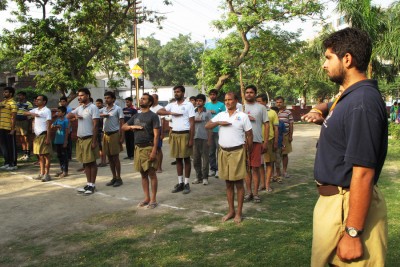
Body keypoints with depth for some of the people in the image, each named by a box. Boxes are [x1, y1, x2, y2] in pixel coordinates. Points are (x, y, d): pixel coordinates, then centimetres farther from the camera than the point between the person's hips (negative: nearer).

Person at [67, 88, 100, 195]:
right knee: (85, 162, 11)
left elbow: (95, 125, -14)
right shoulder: (79, 108, 13)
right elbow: (68, 116, 16)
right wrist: (74, 115, -7)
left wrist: (94, 141, -18)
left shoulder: (93, 107, -10)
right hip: (80, 139, 7)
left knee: (92, 162, 0)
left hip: (89, 139, -7)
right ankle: (88, 184, 19)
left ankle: (92, 185, 6)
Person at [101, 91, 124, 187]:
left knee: (115, 157, -1)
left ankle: (118, 178, 8)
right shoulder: (103, 110, 12)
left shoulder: (118, 109, -4)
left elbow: (122, 123, -7)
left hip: (114, 134, -5)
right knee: (110, 158, 9)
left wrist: (122, 137, -13)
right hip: (106, 134, 5)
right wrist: (102, 115, -20)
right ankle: (114, 178, 19)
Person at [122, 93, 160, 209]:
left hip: (148, 148, -6)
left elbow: (156, 135, -11)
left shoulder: (153, 116, -5)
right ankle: (146, 198, 19)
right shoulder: (136, 116, 14)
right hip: (138, 148, 6)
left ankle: (153, 199, 5)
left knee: (151, 174, -2)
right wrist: (132, 126, -3)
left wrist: (154, 151, -18)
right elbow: (123, 127, 19)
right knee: (143, 174, 11)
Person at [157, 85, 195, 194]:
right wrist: (171, 113, -13)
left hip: (185, 134, -5)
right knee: (178, 159, 9)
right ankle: (180, 182, 17)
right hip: (174, 134, 5)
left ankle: (186, 183, 9)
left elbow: (192, 123, -7)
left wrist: (191, 139, -12)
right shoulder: (171, 105, 9)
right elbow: (159, 112, 1)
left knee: (186, 159, 2)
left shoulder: (189, 105, -4)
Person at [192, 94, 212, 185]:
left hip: (204, 138, -4)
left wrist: (209, 139, -8)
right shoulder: (193, 112, 10)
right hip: (195, 138, 4)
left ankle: (205, 178, 11)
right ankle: (198, 177, 16)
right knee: (196, 159, 6)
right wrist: (194, 120, -8)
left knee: (205, 159, 2)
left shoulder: (207, 113, 0)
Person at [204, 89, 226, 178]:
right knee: (211, 151, 9)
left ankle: (219, 169, 4)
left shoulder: (221, 105, 1)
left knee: (219, 150, -2)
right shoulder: (206, 105, 13)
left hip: (218, 131, -4)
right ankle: (212, 168, 18)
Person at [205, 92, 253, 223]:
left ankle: (238, 213, 11)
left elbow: (249, 135, 0)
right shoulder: (221, 115, 9)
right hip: (223, 152, 4)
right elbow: (207, 126, 5)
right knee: (228, 183, 11)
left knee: (238, 183, 2)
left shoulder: (243, 116, -2)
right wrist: (219, 123, -11)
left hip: (237, 152, -4)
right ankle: (231, 211, 22)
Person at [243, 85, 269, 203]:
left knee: (255, 168, 1)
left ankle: (255, 193, 10)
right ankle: (249, 192, 18)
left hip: (257, 141, -2)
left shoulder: (261, 107, 5)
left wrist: (265, 141, -3)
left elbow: (266, 124, 3)